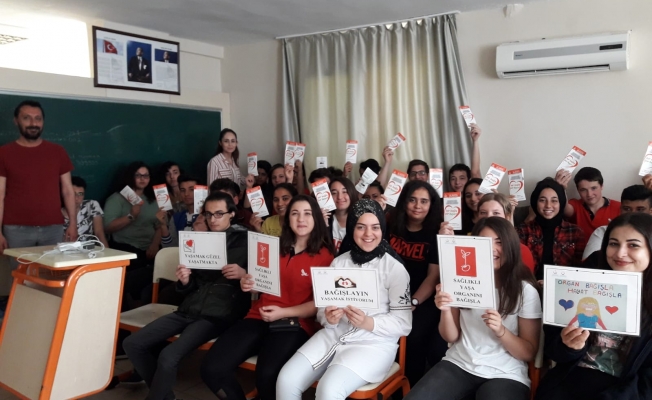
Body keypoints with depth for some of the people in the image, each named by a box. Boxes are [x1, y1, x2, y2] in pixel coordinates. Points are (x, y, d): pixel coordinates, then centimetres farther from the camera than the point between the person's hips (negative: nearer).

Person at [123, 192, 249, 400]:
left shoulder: (245, 241, 1)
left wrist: (244, 274, -20)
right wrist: (184, 281, -5)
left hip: (219, 314, -7)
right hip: (189, 309, 7)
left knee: (168, 356, -26)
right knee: (132, 343, -1)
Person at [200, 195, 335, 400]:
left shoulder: (324, 255, 0)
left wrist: (283, 313, -15)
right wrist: (247, 283, 2)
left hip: (294, 324, -4)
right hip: (259, 318, 4)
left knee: (267, 375, -33)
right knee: (212, 369, -17)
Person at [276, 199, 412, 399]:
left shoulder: (395, 268, -6)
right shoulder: (338, 262, 7)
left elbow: (404, 324, -7)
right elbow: (322, 309, 9)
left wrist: (368, 323, -24)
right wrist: (328, 317, -14)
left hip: (374, 343, -4)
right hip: (333, 335, 5)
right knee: (286, 380, -15)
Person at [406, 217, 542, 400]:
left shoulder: (526, 290, -4)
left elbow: (529, 353, -2)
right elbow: (451, 337, 7)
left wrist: (501, 331, -20)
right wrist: (445, 310, -13)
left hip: (505, 375, -2)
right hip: (458, 365, 2)